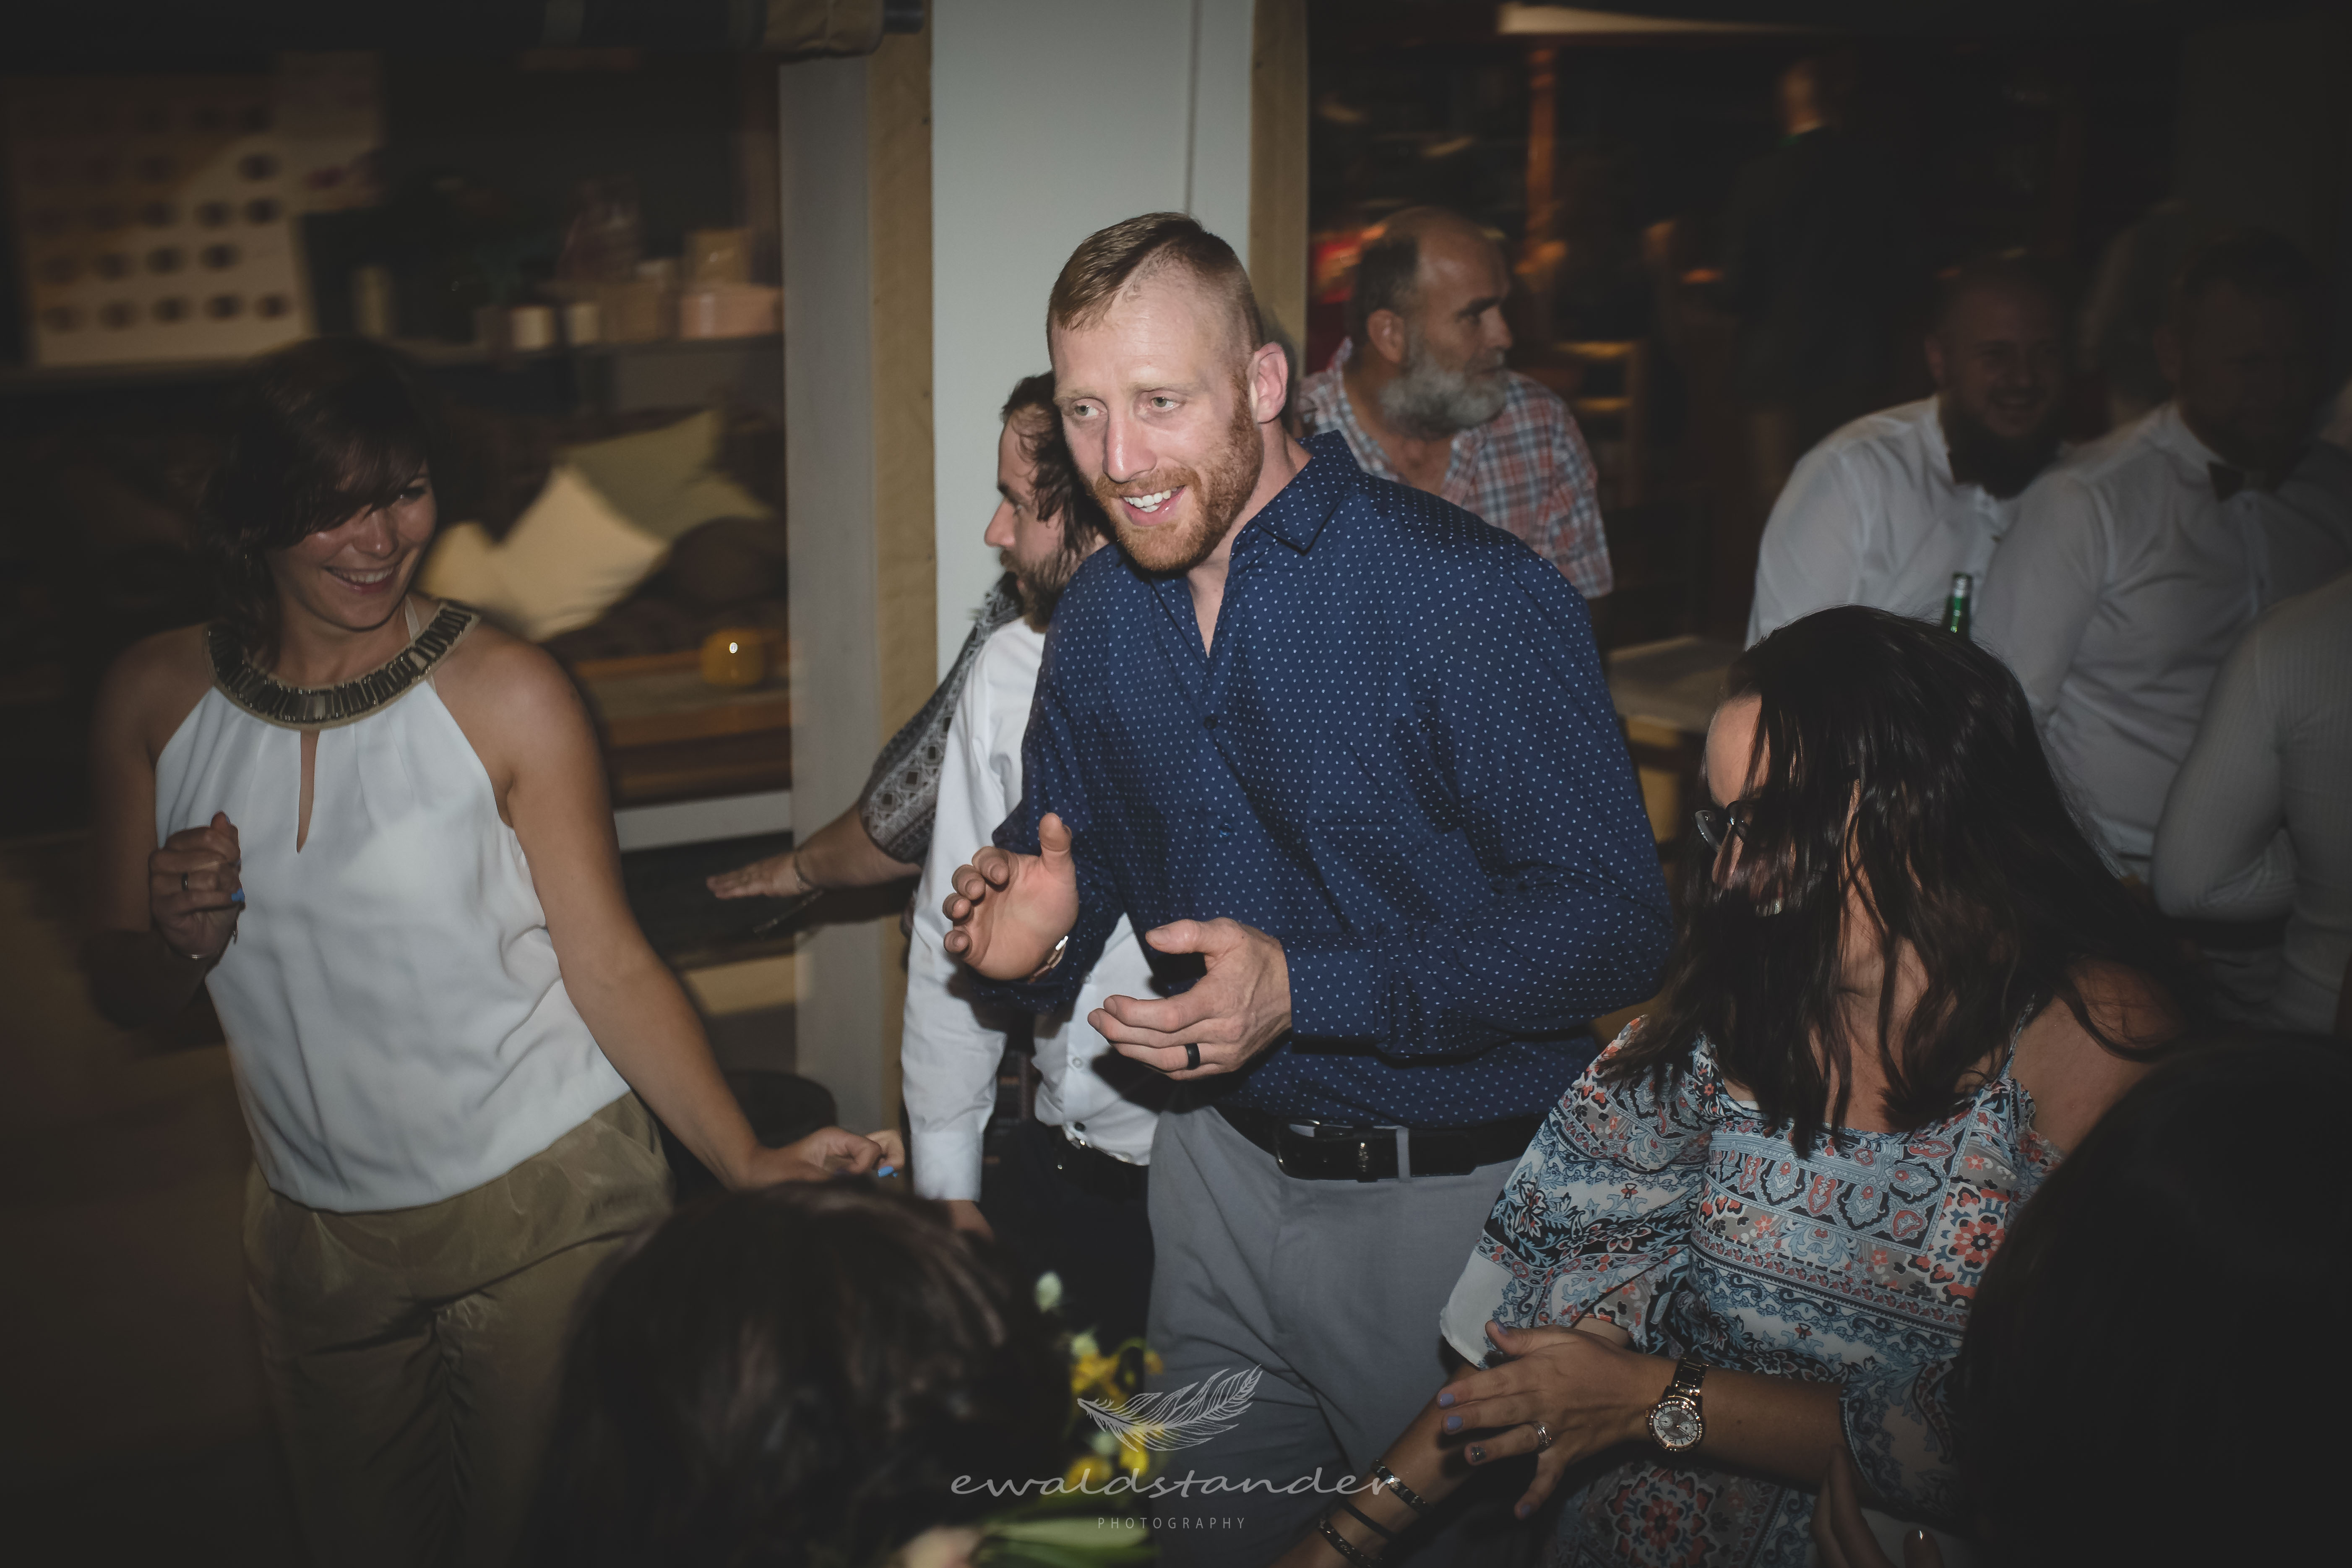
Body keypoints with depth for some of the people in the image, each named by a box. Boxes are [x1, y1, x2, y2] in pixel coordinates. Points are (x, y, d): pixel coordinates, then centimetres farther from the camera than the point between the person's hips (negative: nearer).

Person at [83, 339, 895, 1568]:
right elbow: (126, 995, 7)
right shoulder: (153, 699, -2)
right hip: (315, 1230, 4)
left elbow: (610, 967, -12)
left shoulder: (506, 693, -12)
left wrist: (747, 1163, -24)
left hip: (544, 1208, -3)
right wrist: (177, 938, -17)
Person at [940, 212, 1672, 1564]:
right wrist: (1037, 931, -11)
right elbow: (1075, 846, 14)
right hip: (1221, 1165, 6)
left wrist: (1305, 990, -31)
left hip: (1452, 1198, -5)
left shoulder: (1471, 596, -21)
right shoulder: (1099, 618, 1)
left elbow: (1615, 920, -23)